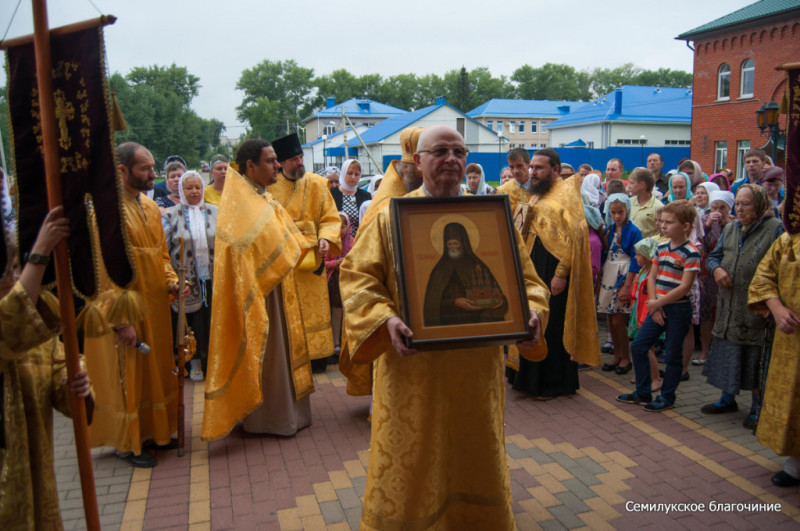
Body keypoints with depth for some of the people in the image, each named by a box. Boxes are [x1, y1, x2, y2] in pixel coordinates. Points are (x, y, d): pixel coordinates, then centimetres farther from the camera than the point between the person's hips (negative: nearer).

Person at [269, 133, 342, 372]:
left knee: (313, 308, 6)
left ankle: (316, 354, 18)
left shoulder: (317, 184, 2)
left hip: (310, 258, 1)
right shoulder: (270, 186, 1)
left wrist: (326, 238, -19)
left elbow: (331, 218, 0)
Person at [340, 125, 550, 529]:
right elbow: (357, 276, -7)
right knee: (409, 469, 10)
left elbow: (524, 277, 7)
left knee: (474, 465, 18)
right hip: (412, 369, -2)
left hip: (476, 370, 3)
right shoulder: (391, 218, -1)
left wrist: (532, 311, -13)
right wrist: (385, 319, -25)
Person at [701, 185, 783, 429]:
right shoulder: (730, 229, 11)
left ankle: (757, 408, 18)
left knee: (756, 357, 3)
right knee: (727, 351, 15)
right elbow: (713, 256, 18)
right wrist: (716, 269, -5)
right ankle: (728, 398, 31)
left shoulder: (775, 228, -8)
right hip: (729, 304, 6)